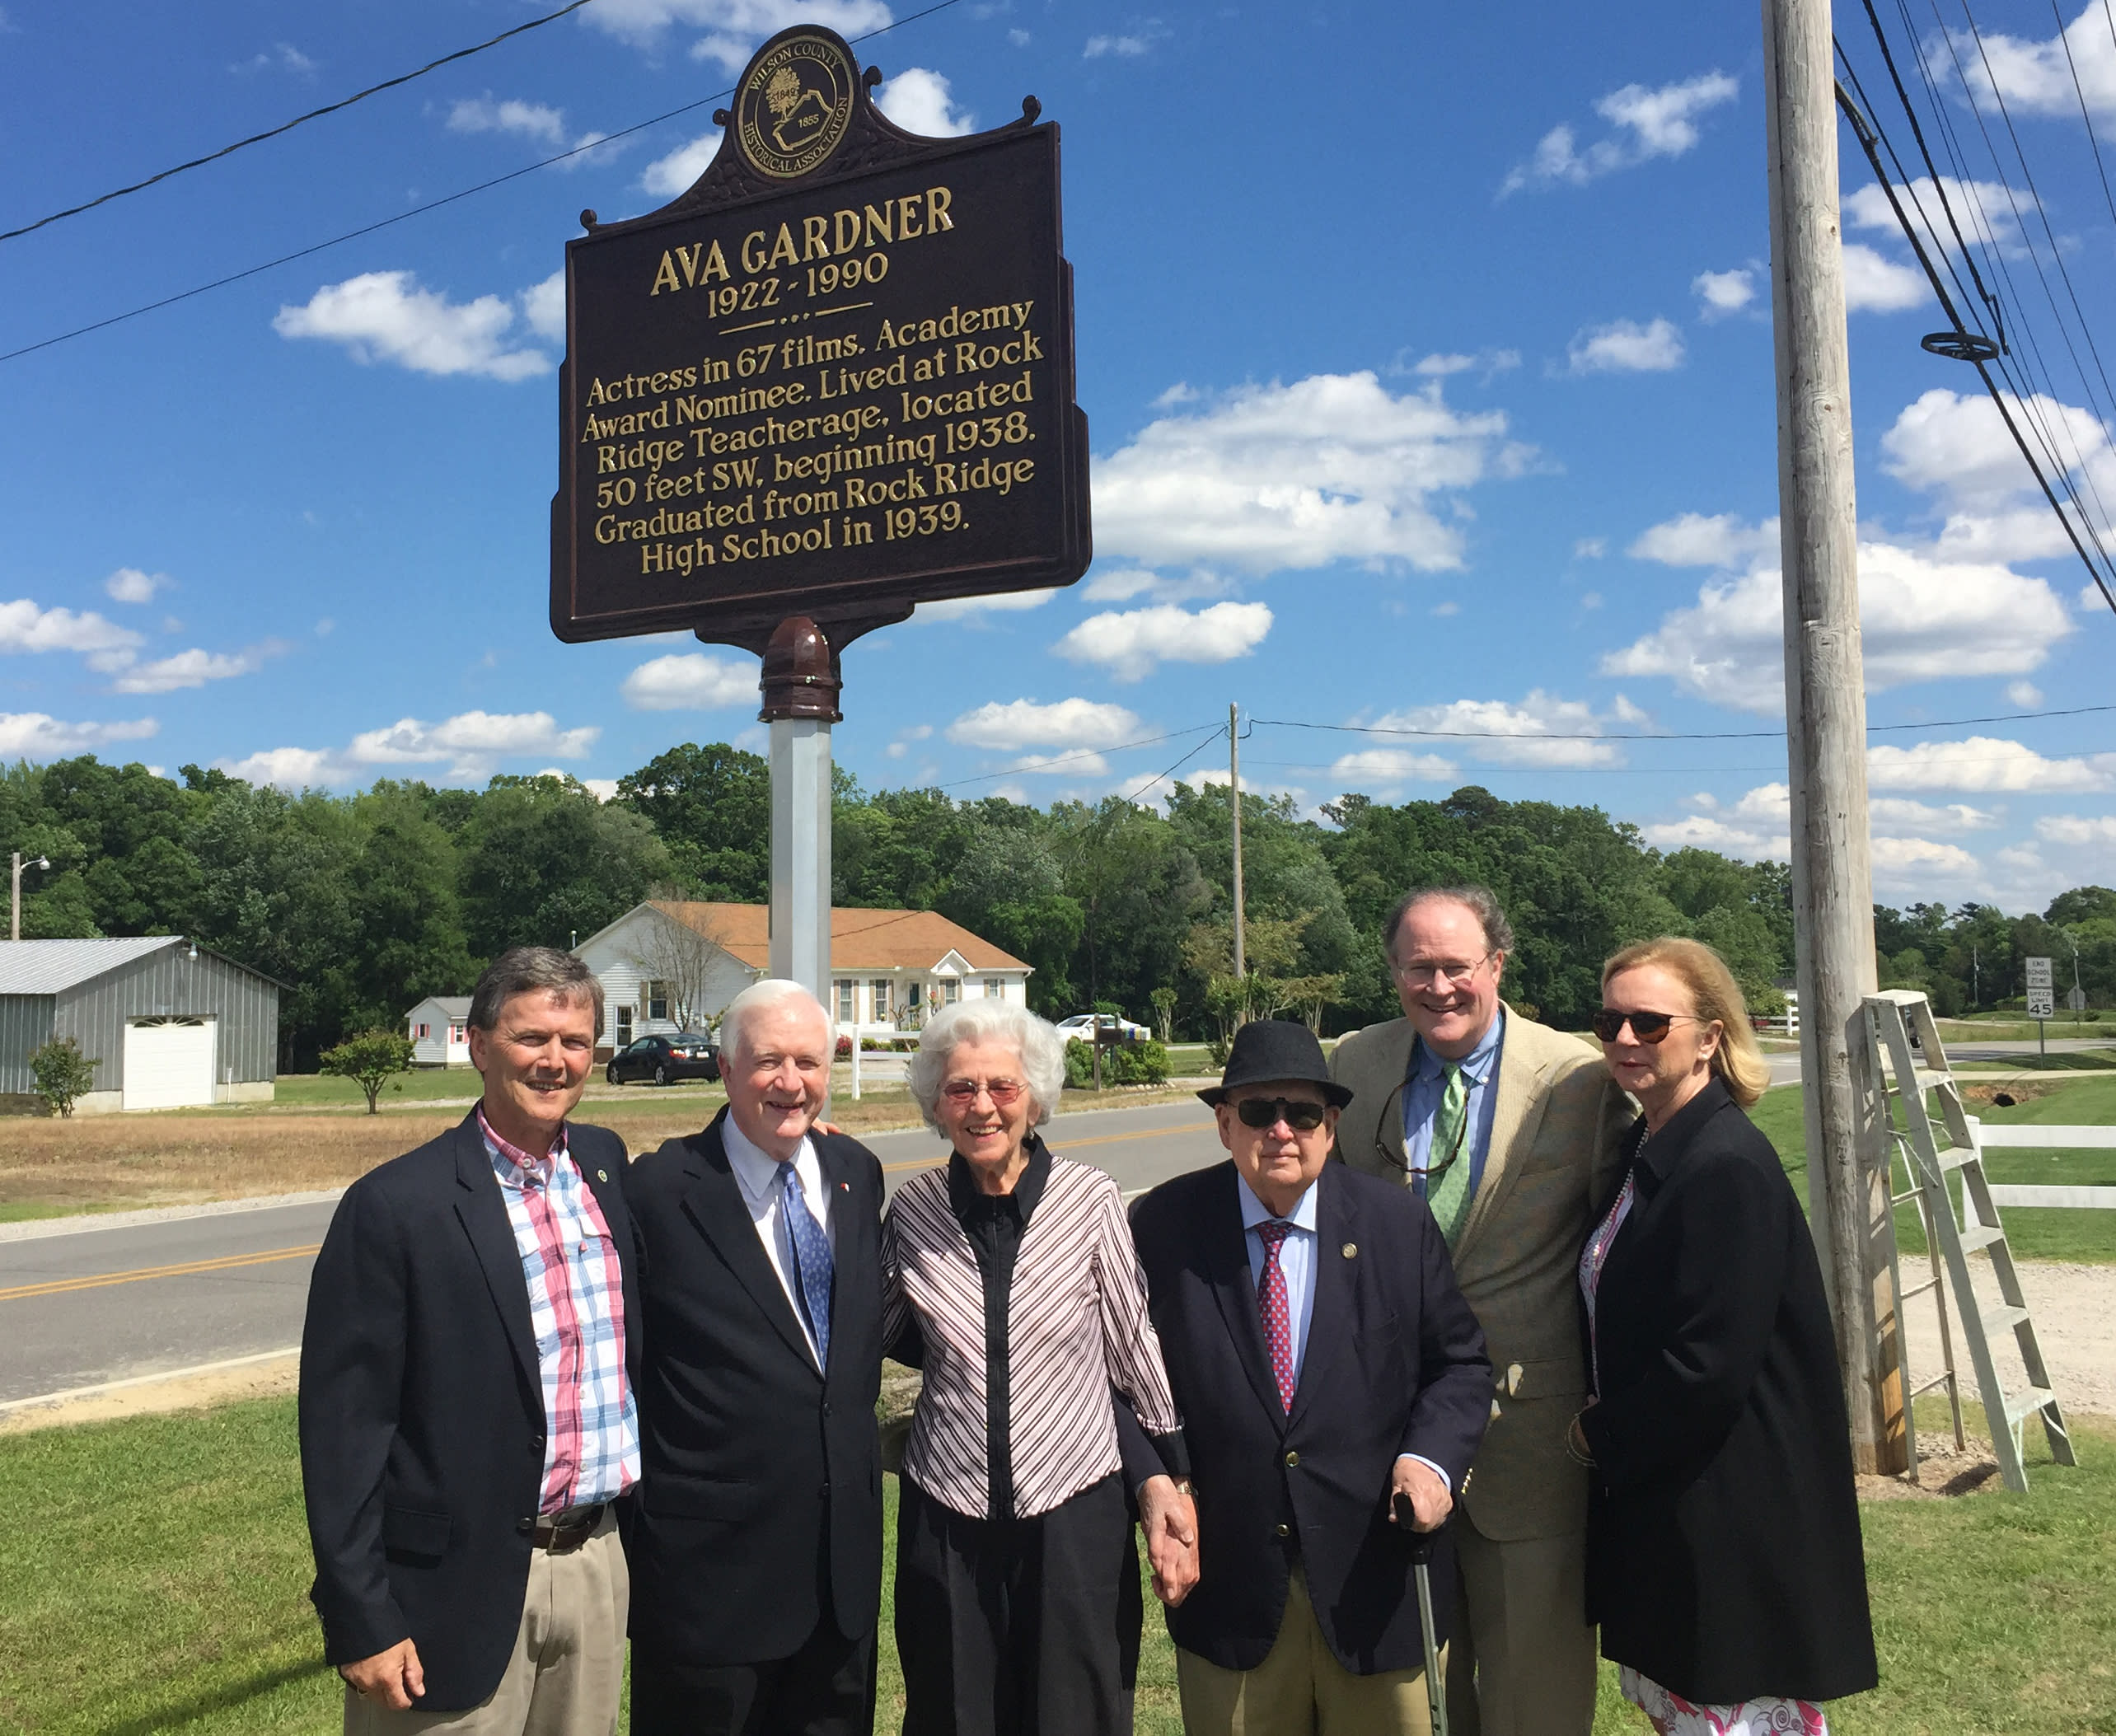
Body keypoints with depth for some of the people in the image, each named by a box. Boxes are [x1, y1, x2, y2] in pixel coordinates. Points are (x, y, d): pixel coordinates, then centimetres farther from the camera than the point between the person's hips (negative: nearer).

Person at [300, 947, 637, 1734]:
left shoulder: (606, 1162, 4)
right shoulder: (393, 1205, -13)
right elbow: (342, 1426, -11)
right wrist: (361, 1624, -11)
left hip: (599, 1564, 5)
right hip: (463, 1588, -5)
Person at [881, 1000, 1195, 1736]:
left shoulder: (1089, 1198, -7)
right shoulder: (911, 1209, -2)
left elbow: (1133, 1344, 1)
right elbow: (885, 1335, 10)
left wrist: (1165, 1475, 2)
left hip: (1075, 1514, -2)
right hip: (947, 1523, 2)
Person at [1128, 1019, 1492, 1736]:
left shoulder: (1399, 1223, -2)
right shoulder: (1164, 1226, -5)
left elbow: (1459, 1361, 5)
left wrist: (1432, 1456, -12)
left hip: (1374, 1578, 1)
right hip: (1228, 1581, 0)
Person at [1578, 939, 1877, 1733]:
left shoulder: (1729, 1167, -22)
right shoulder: (1645, 1150, 7)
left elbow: (1709, 1368, -24)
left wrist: (1601, 1435, -11)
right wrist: (1604, 1431, 4)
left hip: (1732, 1516, -9)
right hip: (1654, 1498, 9)